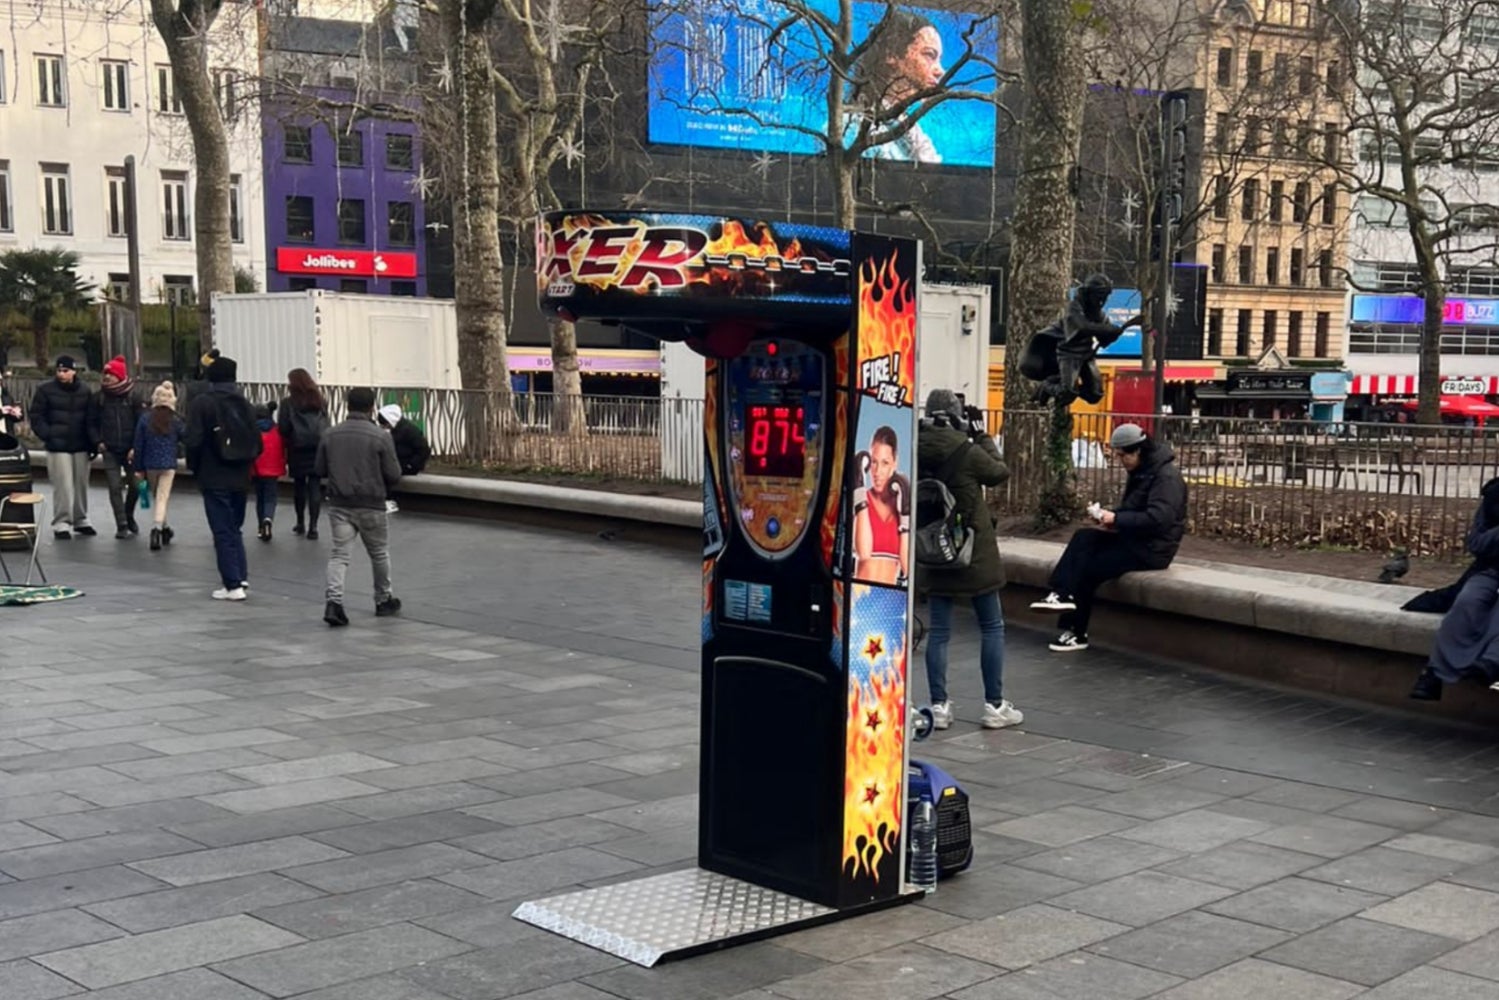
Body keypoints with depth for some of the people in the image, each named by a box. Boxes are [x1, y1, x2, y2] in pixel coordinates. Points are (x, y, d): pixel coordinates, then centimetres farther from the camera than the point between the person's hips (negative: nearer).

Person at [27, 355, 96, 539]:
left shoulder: (84, 391, 8)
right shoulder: (45, 390, -1)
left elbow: (91, 418, 14)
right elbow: (36, 416, -1)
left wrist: (92, 443, 7)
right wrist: (48, 436, -13)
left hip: (81, 447, 4)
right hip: (58, 447, -4)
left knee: (81, 484, 10)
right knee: (63, 486, -7)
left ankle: (80, 520, 23)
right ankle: (61, 523, 0)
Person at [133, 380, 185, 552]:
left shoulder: (145, 418, -3)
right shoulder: (176, 420, -8)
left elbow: (138, 444, 0)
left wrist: (139, 467, 7)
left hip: (150, 464, 2)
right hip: (168, 465, -2)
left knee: (155, 496, 20)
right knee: (162, 497, -4)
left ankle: (163, 527, 30)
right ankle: (157, 528, -21)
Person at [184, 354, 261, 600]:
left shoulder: (202, 403, -8)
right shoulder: (244, 404, 5)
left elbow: (194, 441, -13)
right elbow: (257, 443, 5)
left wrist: (194, 467, 3)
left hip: (214, 478, -5)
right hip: (240, 478, 5)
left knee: (222, 531, -1)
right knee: (235, 528, 18)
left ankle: (233, 585, -3)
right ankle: (241, 577, 10)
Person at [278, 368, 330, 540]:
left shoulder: (288, 403, -3)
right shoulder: (320, 401, 9)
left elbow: (283, 428, -6)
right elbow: (326, 425, 9)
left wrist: (287, 441, 10)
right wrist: (320, 438, 13)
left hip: (298, 449, -2)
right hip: (318, 448, 2)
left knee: (299, 485, 13)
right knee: (315, 486, 1)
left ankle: (301, 523, 23)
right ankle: (313, 526, -4)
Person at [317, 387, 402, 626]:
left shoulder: (330, 435, 1)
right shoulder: (381, 437, -10)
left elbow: (319, 470, 7)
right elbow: (393, 475, -9)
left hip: (339, 505, 2)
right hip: (371, 505, -2)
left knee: (339, 553, 2)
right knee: (379, 553, 16)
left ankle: (334, 600, -17)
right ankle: (383, 600, 29)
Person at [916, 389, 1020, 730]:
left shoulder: (917, 452, -4)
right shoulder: (967, 452, -16)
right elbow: (1000, 472, 0)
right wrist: (982, 435, 8)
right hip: (973, 552, -4)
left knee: (938, 631, 9)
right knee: (992, 627, 8)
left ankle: (939, 706, 9)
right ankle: (994, 705, 10)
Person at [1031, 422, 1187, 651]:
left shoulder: (1166, 476, -18)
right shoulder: (1140, 471, 12)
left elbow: (1158, 519, -29)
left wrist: (1116, 519, -23)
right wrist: (1110, 517, -3)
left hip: (1152, 548, -9)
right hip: (1133, 538, 9)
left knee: (1089, 568, -12)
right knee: (1083, 539, -11)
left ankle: (1075, 633, -3)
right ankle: (1063, 594, -22)